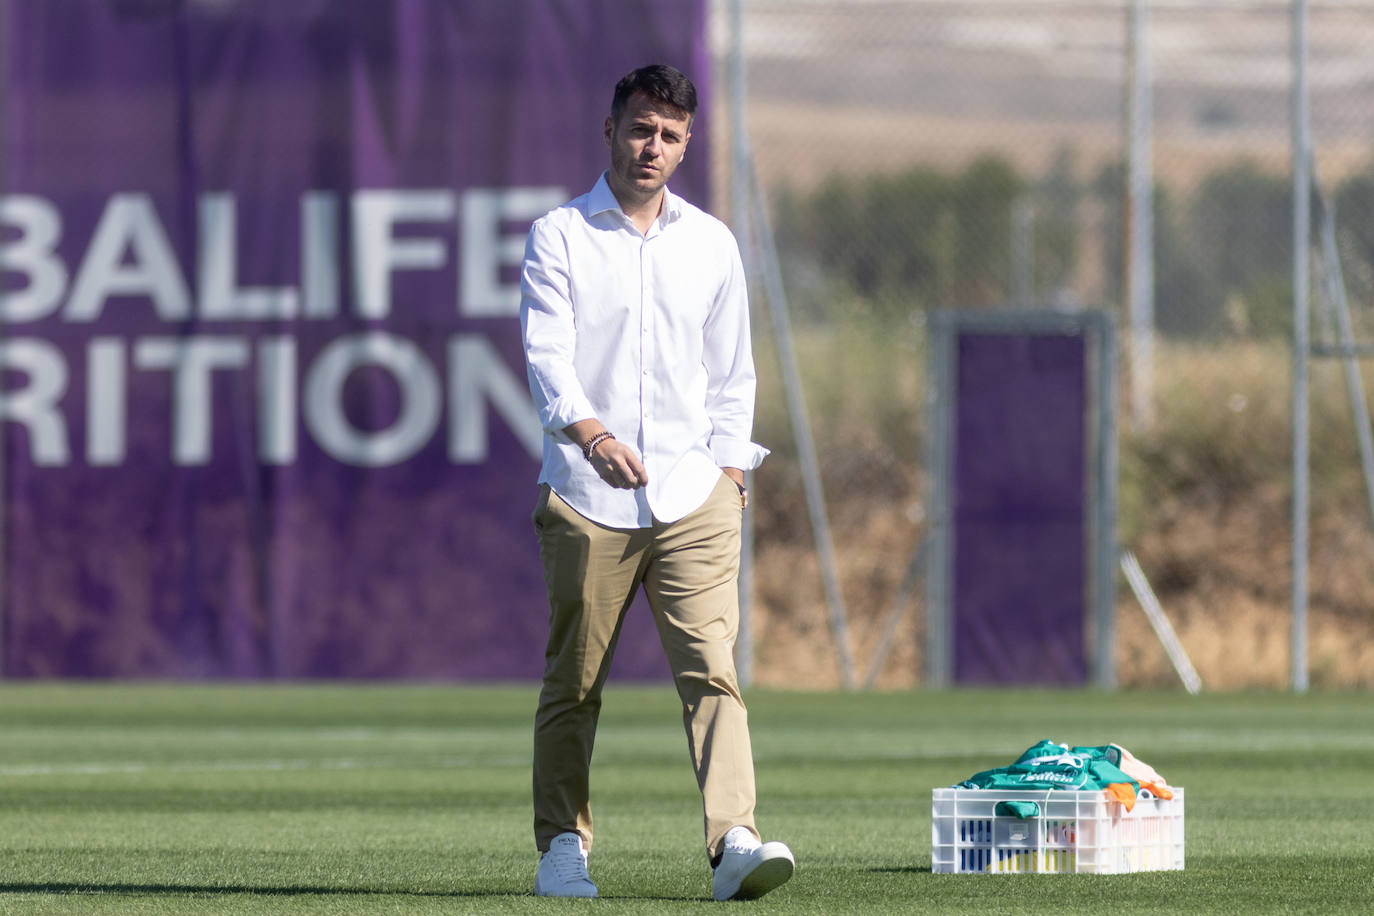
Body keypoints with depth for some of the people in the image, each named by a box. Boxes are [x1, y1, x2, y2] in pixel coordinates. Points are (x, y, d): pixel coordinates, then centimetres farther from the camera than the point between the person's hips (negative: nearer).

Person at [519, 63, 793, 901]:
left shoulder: (712, 244, 14)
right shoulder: (559, 237, 2)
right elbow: (547, 352, -12)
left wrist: (730, 475, 8)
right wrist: (591, 434, -29)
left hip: (692, 496, 2)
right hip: (587, 497, -2)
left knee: (713, 669, -12)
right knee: (573, 684, 3)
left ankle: (735, 843, -22)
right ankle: (563, 846, 15)